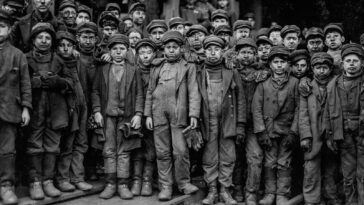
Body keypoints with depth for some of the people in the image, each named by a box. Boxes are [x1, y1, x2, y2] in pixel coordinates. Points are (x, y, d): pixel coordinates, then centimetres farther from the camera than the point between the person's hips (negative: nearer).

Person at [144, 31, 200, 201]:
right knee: (162, 152, 5)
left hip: (179, 115, -2)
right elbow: (150, 92, 15)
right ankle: (165, 186, 13)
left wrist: (194, 114, -10)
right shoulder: (157, 68, 17)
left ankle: (184, 182, 15)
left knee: (181, 151, -3)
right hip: (159, 115, 3)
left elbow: (193, 92, 0)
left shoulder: (188, 67, 8)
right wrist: (148, 114, 8)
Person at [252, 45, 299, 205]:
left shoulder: (295, 83, 2)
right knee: (270, 163, 5)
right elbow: (256, 108, 0)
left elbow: (298, 108, -1)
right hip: (268, 130, 1)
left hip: (287, 131, -1)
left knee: (284, 164, 4)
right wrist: (261, 131, -7)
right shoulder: (263, 84, 3)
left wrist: (293, 132, -7)